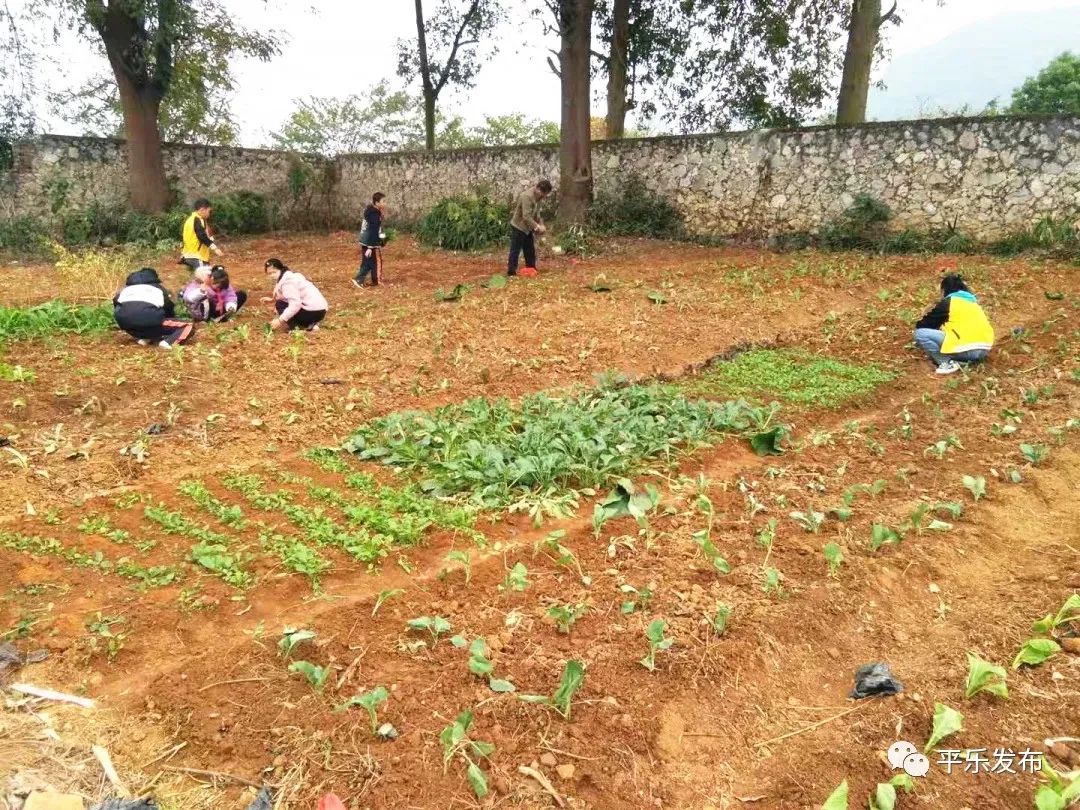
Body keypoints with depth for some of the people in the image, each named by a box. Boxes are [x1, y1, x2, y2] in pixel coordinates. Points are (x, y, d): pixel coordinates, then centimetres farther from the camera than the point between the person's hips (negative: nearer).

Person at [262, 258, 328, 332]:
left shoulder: (287, 281, -16)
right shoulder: (287, 276, 14)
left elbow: (295, 304, -26)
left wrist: (280, 320, -27)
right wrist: (272, 299, 14)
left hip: (315, 311, -10)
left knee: (280, 305, -7)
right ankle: (310, 324, 8)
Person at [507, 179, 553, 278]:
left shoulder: (537, 197, 4)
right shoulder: (527, 196, -26)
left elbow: (536, 214, 13)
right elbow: (526, 216, -31)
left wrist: (541, 224, -1)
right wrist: (537, 227, -28)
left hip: (528, 228, 9)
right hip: (519, 227, -9)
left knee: (530, 249, 15)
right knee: (515, 250, -5)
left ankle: (531, 269, 25)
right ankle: (511, 271, -1)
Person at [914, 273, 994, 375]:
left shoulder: (948, 302, 4)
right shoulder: (972, 301, 24)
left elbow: (921, 325, 9)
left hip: (967, 350, -7)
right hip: (984, 350, 7)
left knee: (920, 333, -4)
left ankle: (947, 363, -9)